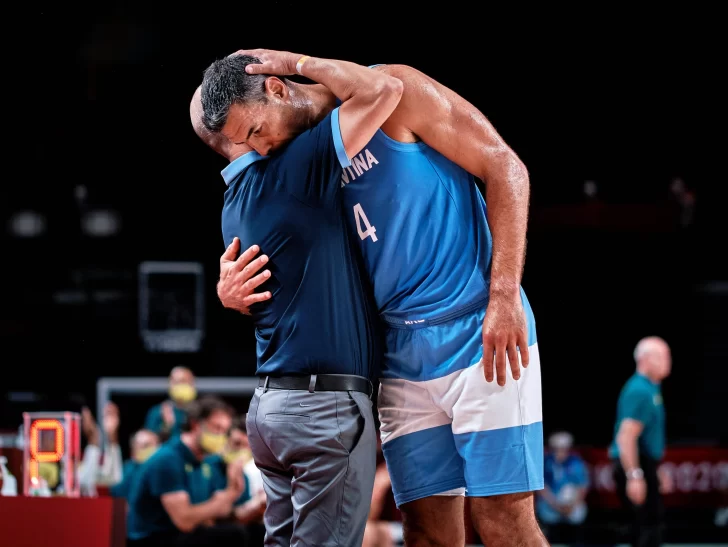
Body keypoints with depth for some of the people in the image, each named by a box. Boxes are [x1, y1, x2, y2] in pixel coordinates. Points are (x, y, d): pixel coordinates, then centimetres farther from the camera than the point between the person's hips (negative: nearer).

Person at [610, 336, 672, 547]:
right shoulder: (640, 391, -16)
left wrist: (656, 472, 26)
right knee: (650, 528, -12)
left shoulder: (650, 389, 15)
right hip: (635, 467, -10)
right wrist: (634, 476, -27)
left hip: (644, 466, 10)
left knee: (646, 529, 11)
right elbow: (626, 437, -23)